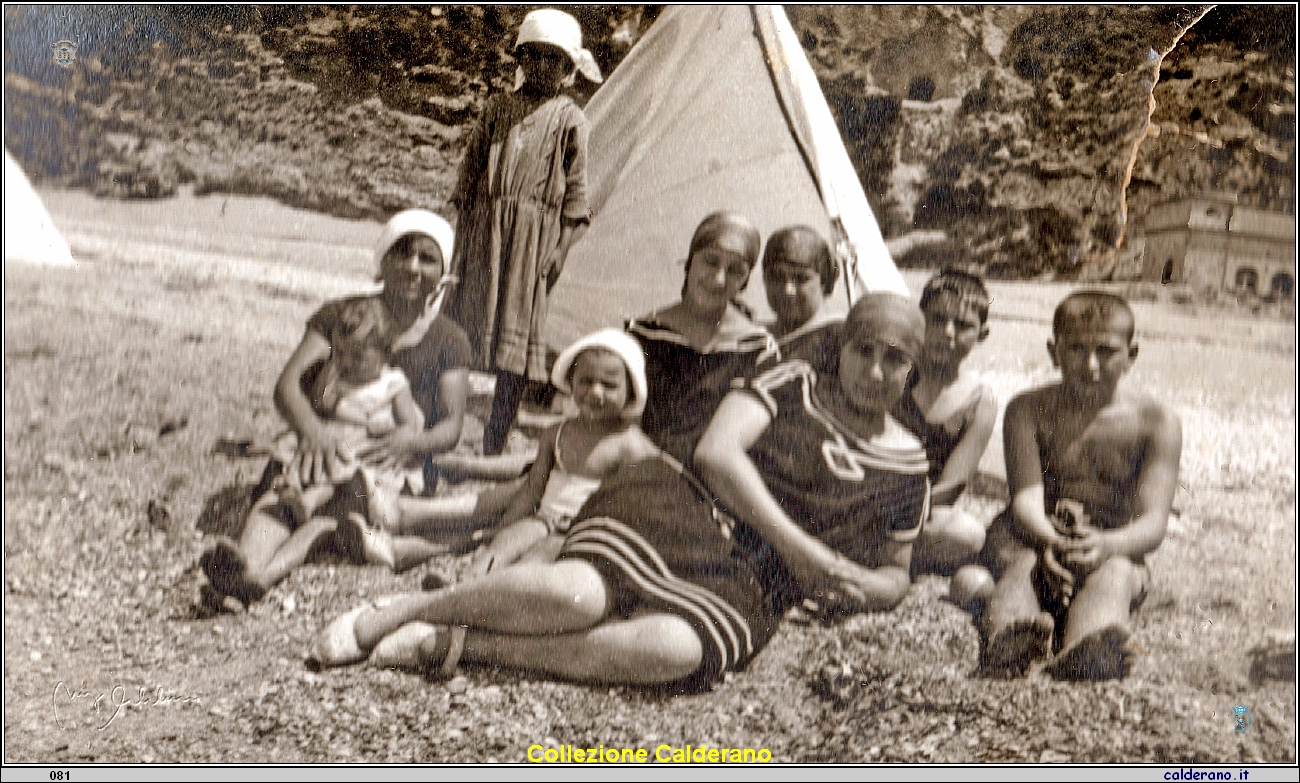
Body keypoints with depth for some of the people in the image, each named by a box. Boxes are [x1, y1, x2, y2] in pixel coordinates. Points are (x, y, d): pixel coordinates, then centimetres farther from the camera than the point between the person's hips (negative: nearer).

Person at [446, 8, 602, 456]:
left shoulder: (569, 120, 5)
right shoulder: (498, 109, 13)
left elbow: (576, 191, 3)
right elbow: (469, 175, 14)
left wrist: (560, 248, -5)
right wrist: (462, 236, 7)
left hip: (534, 235, -2)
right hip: (484, 230, 3)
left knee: (517, 336, -2)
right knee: (465, 323, -2)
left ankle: (494, 444, 3)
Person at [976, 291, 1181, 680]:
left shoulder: (1157, 422, 2)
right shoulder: (1029, 410, 4)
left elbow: (1153, 520, -9)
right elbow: (1026, 498, -10)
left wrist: (1108, 544, -34)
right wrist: (1049, 542, -35)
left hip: (1117, 550, -1)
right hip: (1031, 539, 1)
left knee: (1114, 572, -35)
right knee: (1024, 564, -34)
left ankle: (1089, 650, -68)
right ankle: (1013, 632, -68)